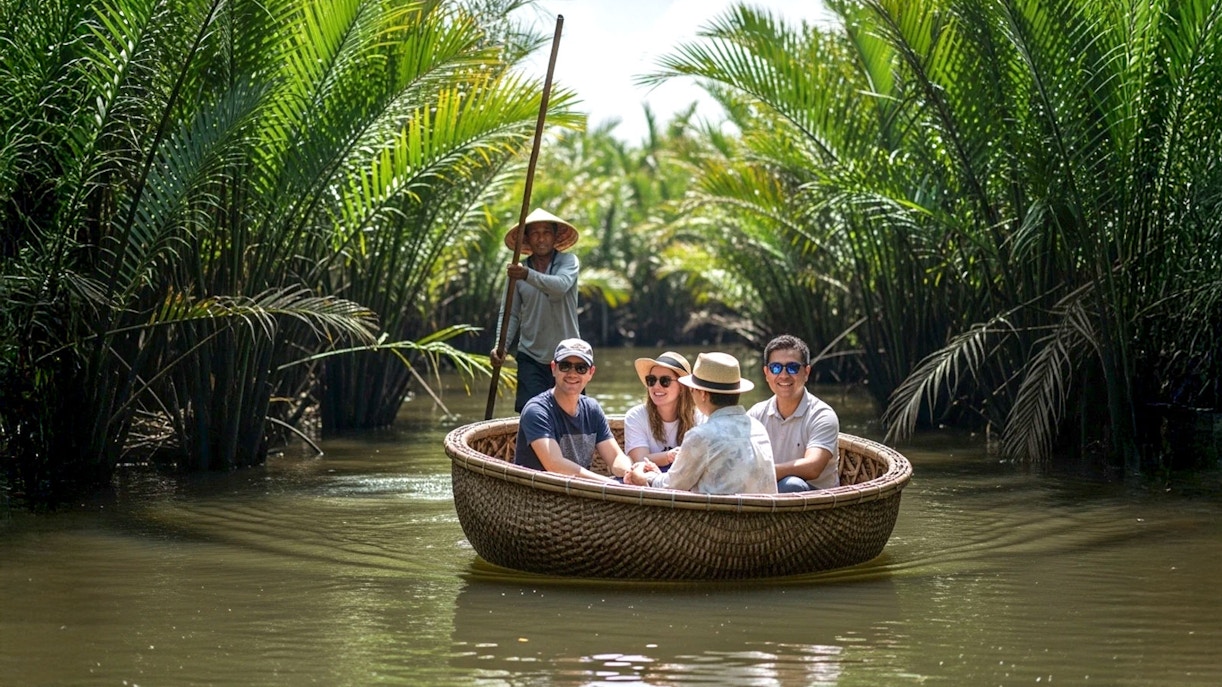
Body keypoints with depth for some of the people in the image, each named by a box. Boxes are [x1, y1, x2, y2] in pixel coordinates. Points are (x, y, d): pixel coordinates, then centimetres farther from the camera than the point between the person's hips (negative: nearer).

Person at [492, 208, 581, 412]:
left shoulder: (568, 261, -1)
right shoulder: (517, 269, 5)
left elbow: (561, 286, -23)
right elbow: (510, 313, 4)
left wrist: (528, 275, -38)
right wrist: (501, 346, -11)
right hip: (530, 356, 1)